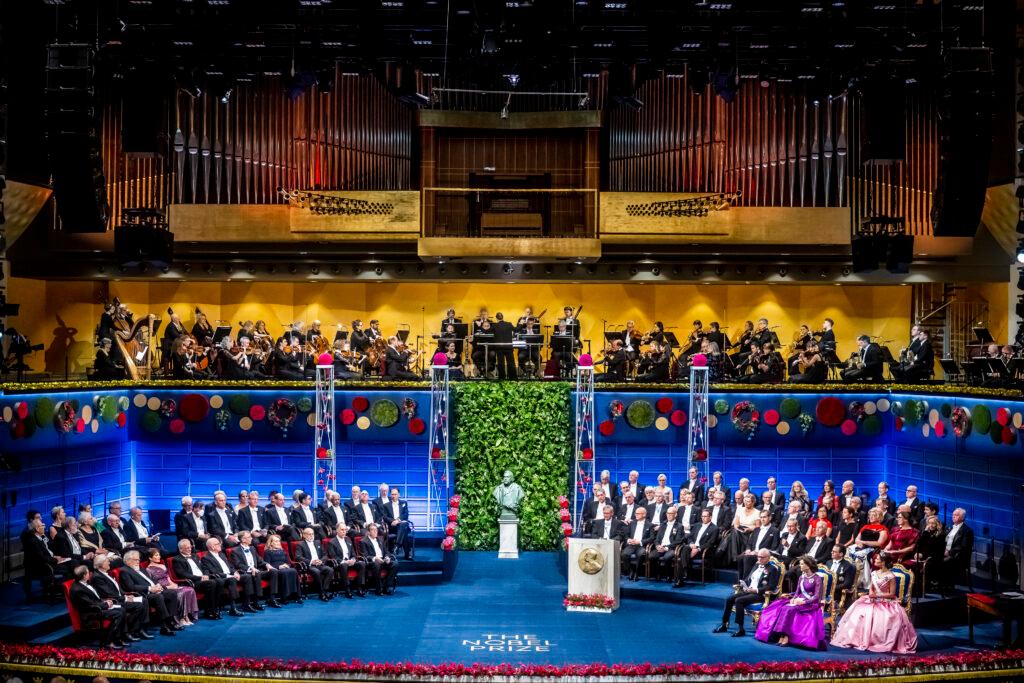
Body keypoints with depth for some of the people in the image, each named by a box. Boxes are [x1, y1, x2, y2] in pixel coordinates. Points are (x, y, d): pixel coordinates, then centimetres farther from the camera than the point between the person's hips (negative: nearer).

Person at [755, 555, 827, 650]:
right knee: (782, 608, -23)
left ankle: (786, 637, -34)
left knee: (790, 609, -32)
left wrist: (804, 601, -21)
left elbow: (817, 597, -12)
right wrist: (793, 599, -7)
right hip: (799, 601, 6)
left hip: (810, 604, -6)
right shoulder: (802, 577, 15)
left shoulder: (817, 579, -5)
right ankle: (782, 636, -32)